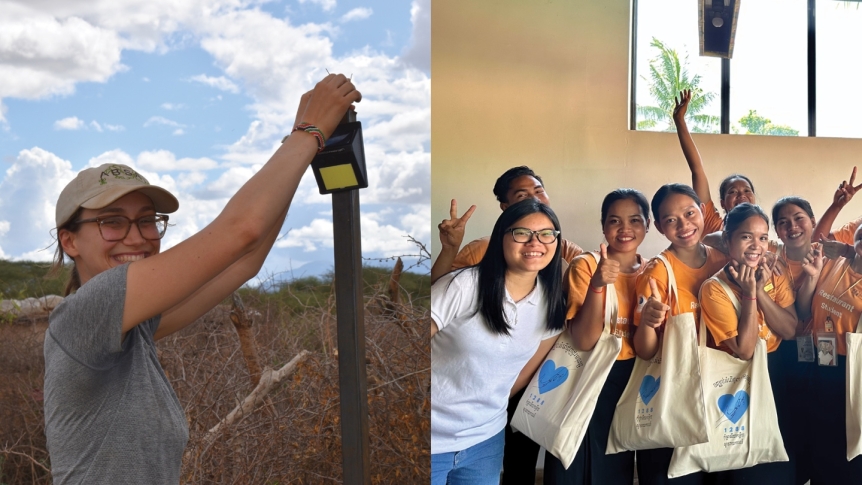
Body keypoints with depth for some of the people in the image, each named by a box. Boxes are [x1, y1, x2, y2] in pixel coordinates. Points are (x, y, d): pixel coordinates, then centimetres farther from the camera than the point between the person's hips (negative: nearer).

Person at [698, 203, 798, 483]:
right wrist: (749, 292, -23)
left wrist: (761, 291, -21)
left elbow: (790, 331, -11)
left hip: (775, 374, 5)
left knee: (783, 458, 16)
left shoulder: (776, 277, -2)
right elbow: (744, 350, -22)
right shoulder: (715, 288, -18)